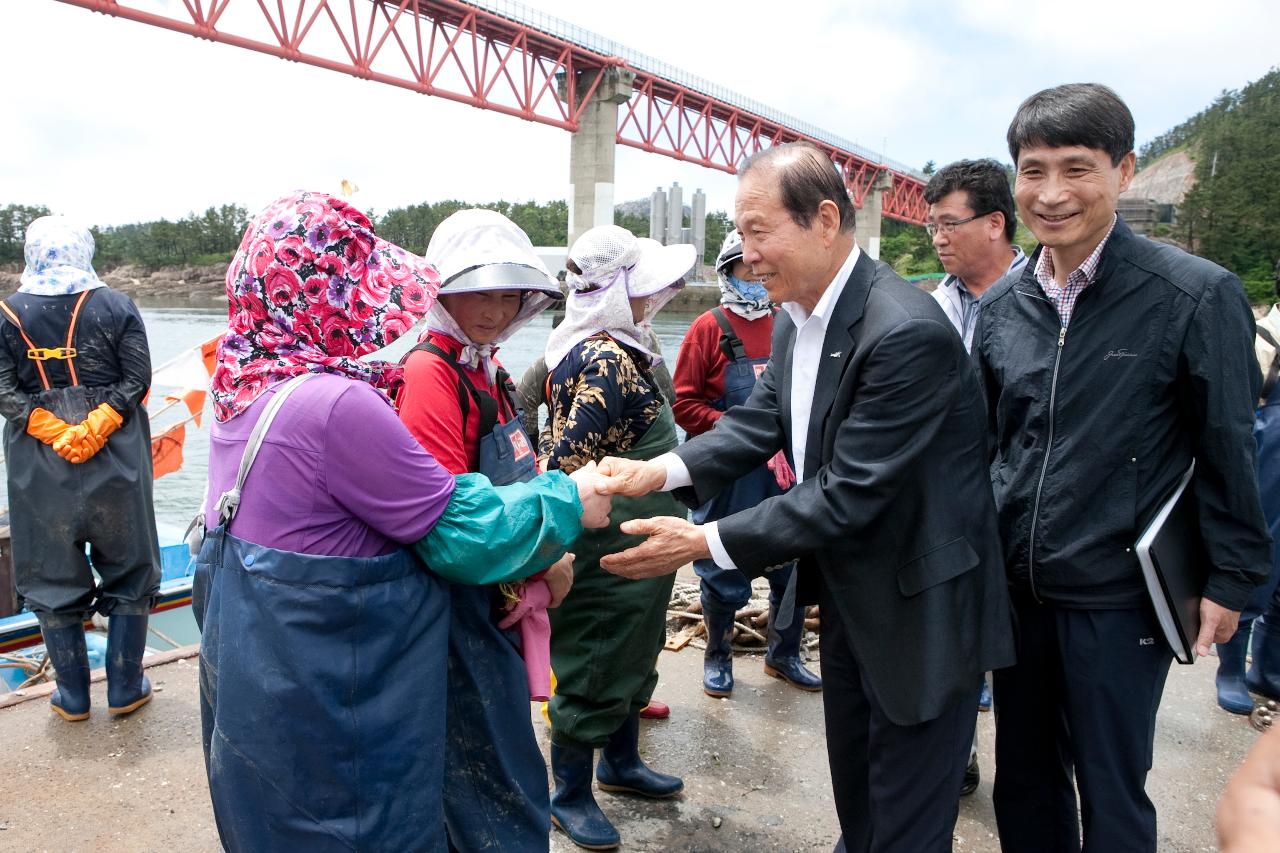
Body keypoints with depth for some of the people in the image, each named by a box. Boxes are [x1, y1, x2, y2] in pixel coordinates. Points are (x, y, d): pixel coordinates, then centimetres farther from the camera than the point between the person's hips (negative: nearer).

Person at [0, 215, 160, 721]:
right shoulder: (117, 306, -2)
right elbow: (137, 380, -10)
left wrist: (54, 433, -12)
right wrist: (96, 426, -15)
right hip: (116, 463, -1)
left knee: (53, 580, 12)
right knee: (128, 575, 12)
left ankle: (73, 697, 22)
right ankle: (125, 690, 19)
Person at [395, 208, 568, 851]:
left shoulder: (486, 370, 10)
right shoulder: (429, 373, -18)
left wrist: (548, 556, 0)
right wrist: (546, 560, -15)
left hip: (501, 599, 9)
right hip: (461, 609, -9)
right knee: (501, 796, 4)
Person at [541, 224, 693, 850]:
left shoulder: (605, 350, 8)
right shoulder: (608, 362, -24)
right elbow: (565, 462, -27)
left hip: (631, 551, 10)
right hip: (608, 556, -10)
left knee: (632, 658, 24)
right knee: (593, 671, 7)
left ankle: (620, 763, 44)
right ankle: (570, 797, 26)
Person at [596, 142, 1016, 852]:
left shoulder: (908, 333, -29)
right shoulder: (795, 317, 0)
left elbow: (850, 495, -29)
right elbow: (762, 418, 1)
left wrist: (705, 542, -27)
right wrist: (662, 469, -15)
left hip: (920, 608, -8)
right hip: (847, 594, 8)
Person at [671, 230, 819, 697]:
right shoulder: (709, 329, -5)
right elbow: (685, 404, -8)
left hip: (784, 470, 4)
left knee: (794, 569, 11)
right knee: (723, 573, 8)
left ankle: (783, 655, 32)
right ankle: (717, 658, 29)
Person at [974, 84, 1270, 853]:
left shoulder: (1197, 296, -14)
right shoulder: (1003, 304, 0)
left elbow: (1227, 451, -8)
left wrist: (1232, 578, -5)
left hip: (1118, 595, -4)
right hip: (1016, 586, 5)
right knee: (1023, 781, 20)